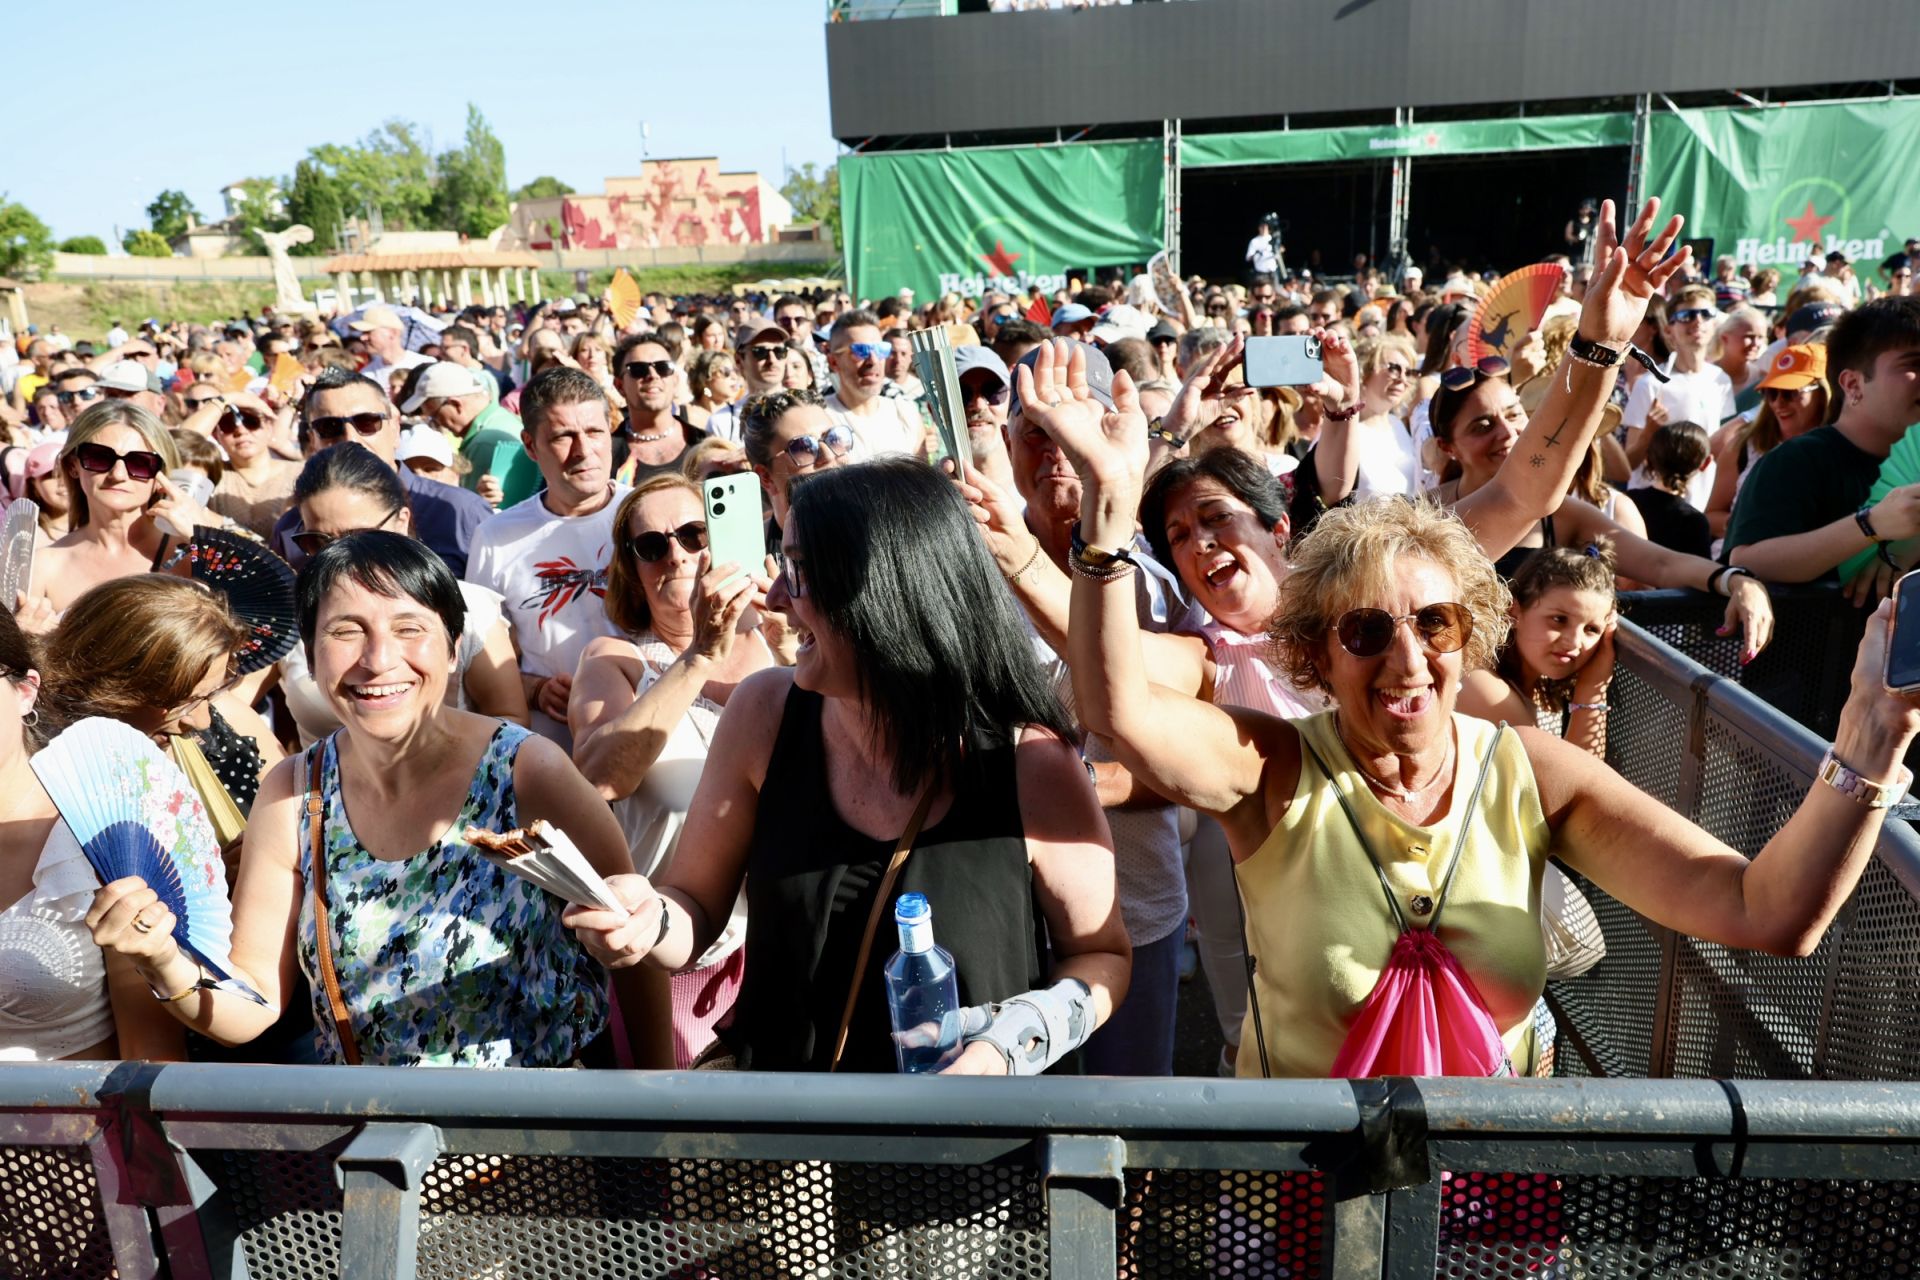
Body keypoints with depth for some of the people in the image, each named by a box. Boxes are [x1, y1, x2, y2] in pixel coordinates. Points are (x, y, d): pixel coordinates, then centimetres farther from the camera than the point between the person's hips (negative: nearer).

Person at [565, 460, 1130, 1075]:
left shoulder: (1030, 760, -15)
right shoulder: (764, 714, -6)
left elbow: (1103, 954, -1)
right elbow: (698, 905, 5)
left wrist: (1014, 1042, -16)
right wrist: (652, 920, -15)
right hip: (776, 1073, 3)